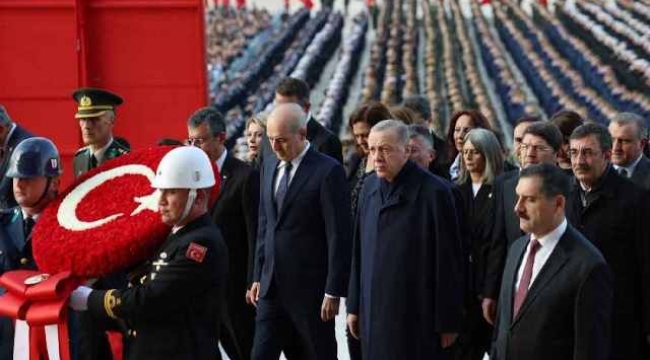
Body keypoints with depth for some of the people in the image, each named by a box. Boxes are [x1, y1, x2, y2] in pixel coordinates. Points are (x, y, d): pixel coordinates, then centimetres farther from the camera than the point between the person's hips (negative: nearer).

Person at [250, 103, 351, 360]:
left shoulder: (328, 171, -12)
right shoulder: (269, 165, 10)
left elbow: (339, 236, -13)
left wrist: (333, 292, -14)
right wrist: (258, 276, 13)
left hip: (310, 289, -6)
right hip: (273, 286, 6)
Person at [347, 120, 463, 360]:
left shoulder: (433, 192, -12)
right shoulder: (371, 187, 7)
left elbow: (449, 261, -10)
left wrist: (447, 322, -9)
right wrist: (354, 306, 12)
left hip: (417, 317, -5)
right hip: (374, 311, 6)